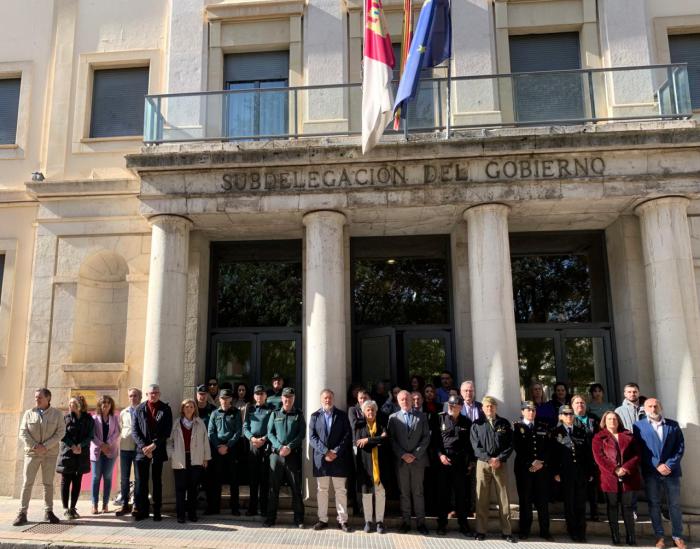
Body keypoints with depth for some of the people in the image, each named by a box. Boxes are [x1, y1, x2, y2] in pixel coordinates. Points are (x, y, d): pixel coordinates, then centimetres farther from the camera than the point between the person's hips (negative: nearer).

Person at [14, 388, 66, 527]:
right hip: (31, 453, 1)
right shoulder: (29, 413, 4)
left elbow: (60, 432, -6)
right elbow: (23, 432, -1)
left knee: (48, 483, 5)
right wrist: (34, 446, -14)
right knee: (27, 482, -1)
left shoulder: (57, 414, 1)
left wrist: (46, 446, -16)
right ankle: (22, 513, 4)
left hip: (50, 453, 0)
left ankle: (48, 512, 13)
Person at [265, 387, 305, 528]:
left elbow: (302, 434, -1)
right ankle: (271, 517, 14)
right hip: (276, 454, 1)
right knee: (274, 487, 5)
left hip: (293, 454, -1)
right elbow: (270, 433, 4)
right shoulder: (275, 414, 12)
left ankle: (299, 518, 9)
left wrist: (290, 447, -13)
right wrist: (279, 447, -12)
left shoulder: (298, 415, 8)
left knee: (296, 488, 1)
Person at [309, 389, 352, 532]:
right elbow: (312, 438, -1)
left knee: (341, 490, 2)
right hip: (320, 459, 1)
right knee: (321, 490, 7)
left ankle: (342, 520, 9)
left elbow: (347, 436, 0)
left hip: (339, 458, -1)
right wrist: (325, 451, -13)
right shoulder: (314, 416, 7)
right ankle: (322, 519, 15)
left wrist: (336, 452, -12)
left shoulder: (342, 415, 6)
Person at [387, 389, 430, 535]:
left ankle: (420, 522, 7)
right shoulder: (393, 417, 7)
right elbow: (391, 439, 2)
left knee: (418, 492, 3)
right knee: (404, 492, 5)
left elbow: (426, 437, 1)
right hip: (401, 460, 0)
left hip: (418, 459, 0)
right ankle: (406, 521, 11)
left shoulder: (421, 416, 7)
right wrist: (402, 455, -10)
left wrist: (415, 454, -9)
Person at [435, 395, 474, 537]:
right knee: (443, 493, 5)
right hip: (443, 460, -1)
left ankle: (463, 524, 16)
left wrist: (471, 460, 6)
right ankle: (442, 524, 14)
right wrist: (440, 454, -8)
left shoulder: (466, 422, 4)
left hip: (460, 461, 1)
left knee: (461, 493, 5)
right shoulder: (440, 418, 0)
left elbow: (470, 442, 9)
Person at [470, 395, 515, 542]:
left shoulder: (504, 423, 8)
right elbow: (476, 446, -2)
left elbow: (510, 444, 2)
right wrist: (489, 459, -14)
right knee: (482, 499, 2)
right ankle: (481, 531, 9)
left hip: (501, 464, 1)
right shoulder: (477, 424, 5)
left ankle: (506, 531, 10)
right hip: (483, 464, -1)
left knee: (504, 498, 2)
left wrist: (499, 459, -10)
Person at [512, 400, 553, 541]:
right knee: (525, 499, 1)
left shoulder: (544, 426, 13)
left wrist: (541, 461, -7)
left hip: (542, 467, 2)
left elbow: (549, 447, 6)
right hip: (523, 467, -2)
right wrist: (530, 463, -12)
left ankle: (545, 531, 11)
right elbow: (517, 448, -5)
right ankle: (524, 530, 9)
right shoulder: (517, 426, 3)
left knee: (543, 499, 3)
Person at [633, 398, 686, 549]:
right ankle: (659, 535, 14)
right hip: (651, 472, -1)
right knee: (654, 504, 5)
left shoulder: (673, 425, 9)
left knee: (675, 504, 6)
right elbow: (640, 450, -2)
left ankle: (677, 536, 17)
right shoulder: (639, 426, 4)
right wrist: (657, 465, -11)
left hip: (671, 470, 1)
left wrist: (670, 465, -10)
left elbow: (680, 447, 2)